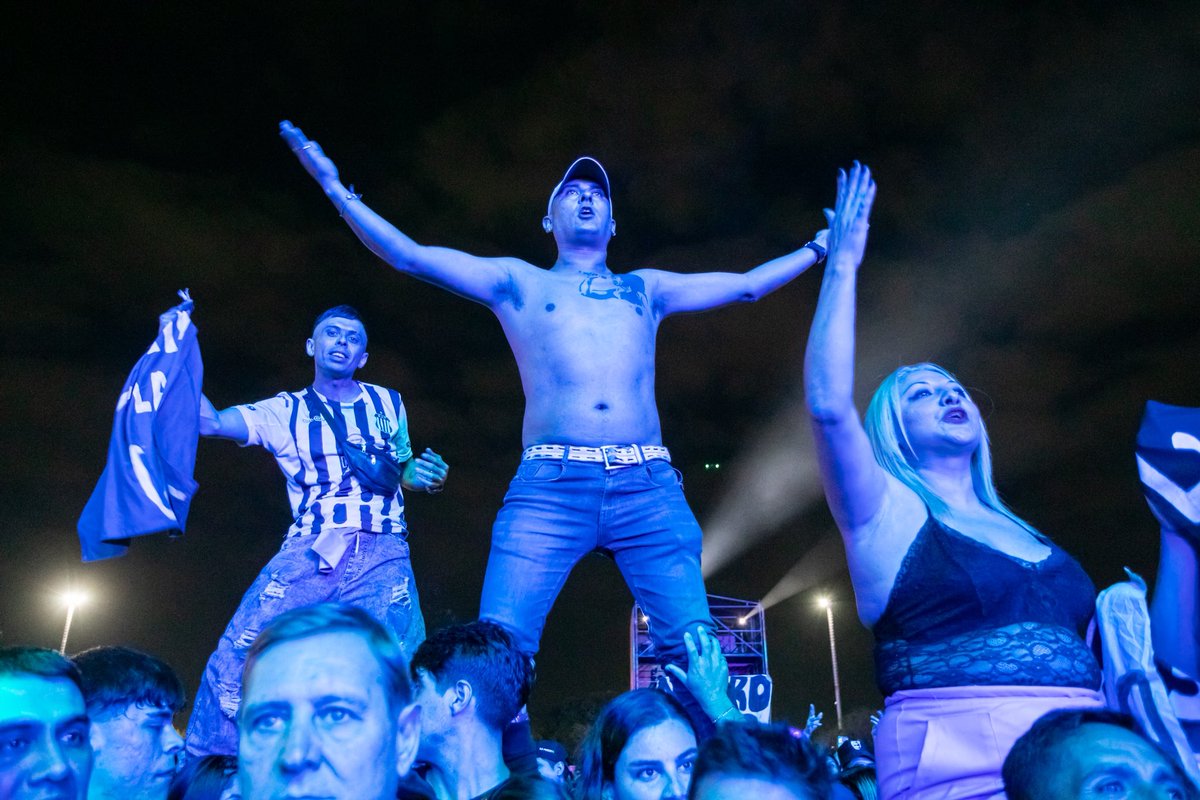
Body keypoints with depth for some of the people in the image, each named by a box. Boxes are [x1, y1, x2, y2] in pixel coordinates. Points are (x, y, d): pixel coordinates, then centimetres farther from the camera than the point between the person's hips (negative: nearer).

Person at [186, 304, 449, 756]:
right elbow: (209, 422, -2)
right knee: (236, 660, -10)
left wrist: (425, 476, 3)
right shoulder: (286, 411, 12)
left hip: (381, 555, 0)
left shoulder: (388, 404, 17)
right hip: (307, 554, 0)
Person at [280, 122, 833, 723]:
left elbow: (748, 284, 29)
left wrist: (823, 246, 31)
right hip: (550, 486, -1)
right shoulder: (519, 284, 20)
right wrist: (336, 187, 10)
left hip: (649, 488, 2)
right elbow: (408, 256, 15)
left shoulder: (646, 289, 26)